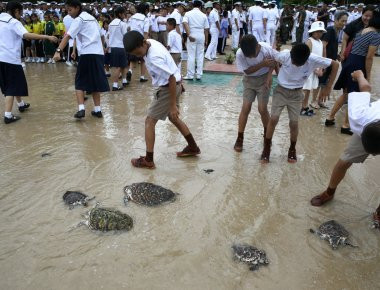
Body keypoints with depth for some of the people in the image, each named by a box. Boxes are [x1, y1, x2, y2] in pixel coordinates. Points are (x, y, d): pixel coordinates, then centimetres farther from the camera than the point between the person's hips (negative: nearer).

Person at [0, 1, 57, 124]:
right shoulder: (13, 22, -9)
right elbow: (27, 35, -25)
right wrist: (47, 37, -29)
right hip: (10, 59, -8)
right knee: (12, 87, -4)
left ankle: (21, 104, 41)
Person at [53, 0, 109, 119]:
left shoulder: (79, 20, -3)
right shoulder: (91, 18, 20)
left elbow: (68, 36, -16)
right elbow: (101, 35, 26)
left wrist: (58, 51, -25)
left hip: (88, 54, -7)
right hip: (99, 53, 7)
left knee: (80, 82, 3)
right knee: (95, 82, 13)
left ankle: (81, 109, -10)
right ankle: (97, 110, 13)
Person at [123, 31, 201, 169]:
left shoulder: (154, 58, -29)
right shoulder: (151, 43, -1)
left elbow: (172, 79, -28)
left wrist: (173, 105, -24)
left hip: (169, 88, -10)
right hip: (173, 85, 10)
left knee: (150, 121, -3)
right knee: (173, 118, 23)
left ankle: (148, 160, 2)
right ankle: (193, 147, 35)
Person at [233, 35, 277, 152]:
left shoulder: (267, 49, -24)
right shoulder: (240, 54, -24)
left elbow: (274, 61, -5)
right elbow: (247, 71, -17)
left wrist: (269, 75, -17)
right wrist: (263, 64, -28)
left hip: (264, 79, 0)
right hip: (249, 80, 1)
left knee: (262, 108, -6)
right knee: (246, 107, -6)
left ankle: (267, 135, 19)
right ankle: (240, 138, 3)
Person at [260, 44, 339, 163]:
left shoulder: (314, 60, -22)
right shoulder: (285, 55, -22)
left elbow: (335, 64, -9)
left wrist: (328, 87, -6)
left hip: (296, 94, 0)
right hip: (280, 90, 0)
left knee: (294, 123, -4)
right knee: (273, 119, -10)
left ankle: (292, 149, 20)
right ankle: (266, 148, 7)